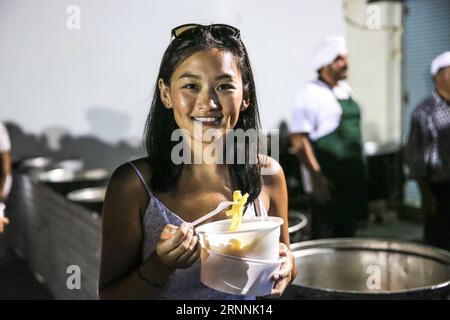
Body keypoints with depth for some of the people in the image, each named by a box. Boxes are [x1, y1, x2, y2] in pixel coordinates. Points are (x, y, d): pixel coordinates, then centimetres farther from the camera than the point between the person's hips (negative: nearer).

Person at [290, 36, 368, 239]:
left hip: (352, 177, 8)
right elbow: (298, 139, -17)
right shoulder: (311, 93, -12)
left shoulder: (345, 90, 13)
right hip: (327, 181, -8)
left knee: (347, 233, 15)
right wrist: (315, 176, -20)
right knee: (323, 236, 0)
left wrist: (360, 172, 18)